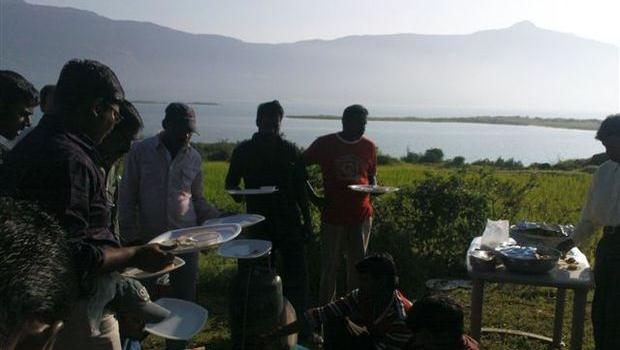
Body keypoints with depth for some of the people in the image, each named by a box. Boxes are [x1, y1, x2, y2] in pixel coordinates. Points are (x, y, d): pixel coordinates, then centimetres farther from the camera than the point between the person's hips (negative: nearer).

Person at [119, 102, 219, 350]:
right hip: (149, 240, -2)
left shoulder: (194, 157, 6)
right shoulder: (140, 152, -3)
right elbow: (127, 199, 0)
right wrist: (130, 237, -4)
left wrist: (219, 218, -4)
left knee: (185, 298, 8)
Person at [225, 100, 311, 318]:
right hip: (259, 222, -1)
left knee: (297, 273, 0)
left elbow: (300, 189, 9)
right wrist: (237, 193, -14)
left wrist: (307, 219, 7)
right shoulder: (244, 151, 1)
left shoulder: (290, 150, 5)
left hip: (290, 222, 1)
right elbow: (231, 183, 9)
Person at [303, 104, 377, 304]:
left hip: (361, 215, 3)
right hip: (333, 215, -2)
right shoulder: (325, 144, -3)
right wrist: (312, 196, -4)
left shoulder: (369, 147, 6)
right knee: (330, 266, 4)